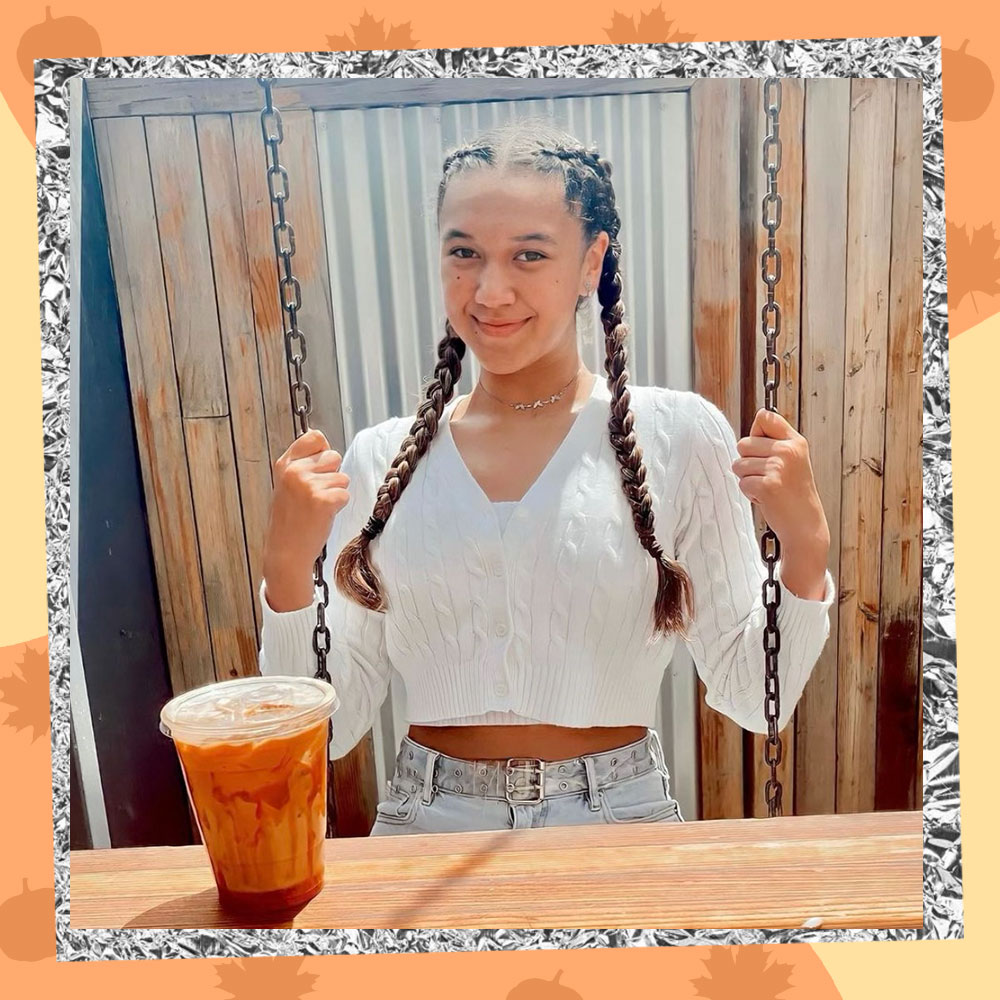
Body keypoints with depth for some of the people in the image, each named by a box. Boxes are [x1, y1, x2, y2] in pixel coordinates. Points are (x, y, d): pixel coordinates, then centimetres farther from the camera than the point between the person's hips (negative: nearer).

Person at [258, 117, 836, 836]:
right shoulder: (379, 459, -4)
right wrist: (288, 569, -18)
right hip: (426, 818, 2)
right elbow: (330, 728, -3)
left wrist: (805, 545, -19)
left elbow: (754, 700, -4)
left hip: (620, 813, -1)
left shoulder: (680, 434, -9)